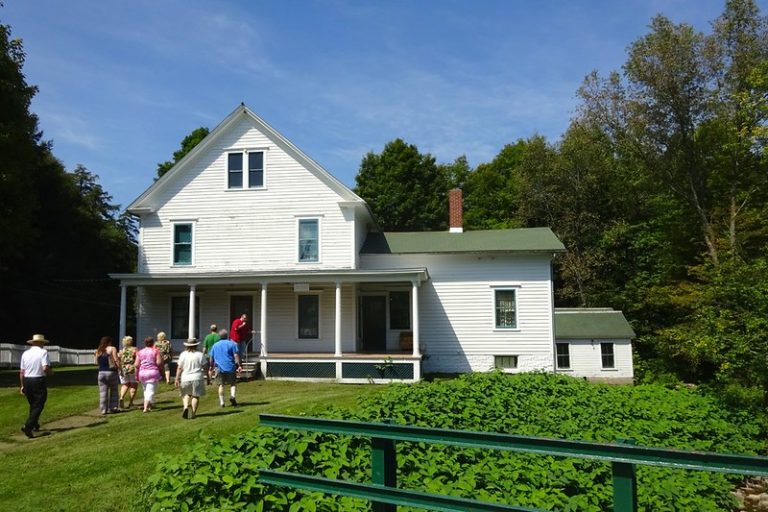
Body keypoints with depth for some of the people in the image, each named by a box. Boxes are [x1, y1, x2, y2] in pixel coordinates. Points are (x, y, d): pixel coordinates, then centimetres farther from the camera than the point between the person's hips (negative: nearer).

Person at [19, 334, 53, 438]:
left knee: (32, 405, 20)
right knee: (38, 406, -1)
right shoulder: (43, 352, -7)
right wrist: (50, 373, 3)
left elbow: (21, 372, 10)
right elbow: (46, 368, -19)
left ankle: (35, 425, 30)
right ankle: (28, 426, -15)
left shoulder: (25, 353, 8)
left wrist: (22, 386, 17)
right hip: (39, 380, -6)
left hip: (27, 381, 6)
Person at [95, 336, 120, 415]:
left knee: (103, 392, 5)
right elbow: (116, 360, -10)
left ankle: (103, 410, 5)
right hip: (111, 372, -4)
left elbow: (97, 362, 12)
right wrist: (120, 369, -5)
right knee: (113, 390, 10)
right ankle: (112, 407, 11)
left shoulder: (98, 351, 10)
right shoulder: (112, 349, -3)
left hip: (101, 372, 4)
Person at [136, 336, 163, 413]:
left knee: (146, 391, 19)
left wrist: (136, 375, 10)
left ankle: (149, 406, 25)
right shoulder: (155, 351, -3)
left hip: (142, 372, 4)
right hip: (153, 372, -4)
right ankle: (146, 408, -16)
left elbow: (136, 365, 3)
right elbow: (159, 362, -10)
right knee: (150, 391, -4)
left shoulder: (140, 352, 7)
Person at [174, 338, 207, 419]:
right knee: (195, 396, 7)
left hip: (185, 378, 1)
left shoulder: (183, 354, 1)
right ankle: (193, 413, 4)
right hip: (197, 378, -1)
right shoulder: (200, 355, -2)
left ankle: (186, 407, -6)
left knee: (186, 394, 18)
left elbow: (179, 368, 0)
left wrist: (177, 379, 6)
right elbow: (204, 368, 0)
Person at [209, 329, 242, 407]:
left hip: (219, 368, 2)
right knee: (233, 383, 7)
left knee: (221, 385, 8)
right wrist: (239, 365, -7)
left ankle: (221, 402, 5)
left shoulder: (215, 345, 12)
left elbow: (211, 358, 15)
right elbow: (236, 356, -6)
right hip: (230, 367, -2)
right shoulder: (232, 344, 2)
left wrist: (212, 367, 26)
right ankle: (232, 396, -16)